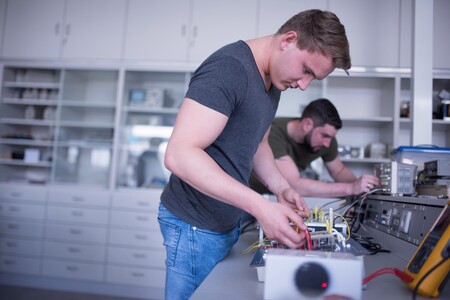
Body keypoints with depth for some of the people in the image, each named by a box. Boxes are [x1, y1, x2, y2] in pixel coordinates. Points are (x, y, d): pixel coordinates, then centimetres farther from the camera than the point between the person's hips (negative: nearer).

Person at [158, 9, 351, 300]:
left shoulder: (274, 79, 7)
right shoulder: (229, 68, -21)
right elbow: (179, 154, -28)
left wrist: (282, 188, 0)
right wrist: (260, 207, -31)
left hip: (229, 221, 8)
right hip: (196, 226, -8)